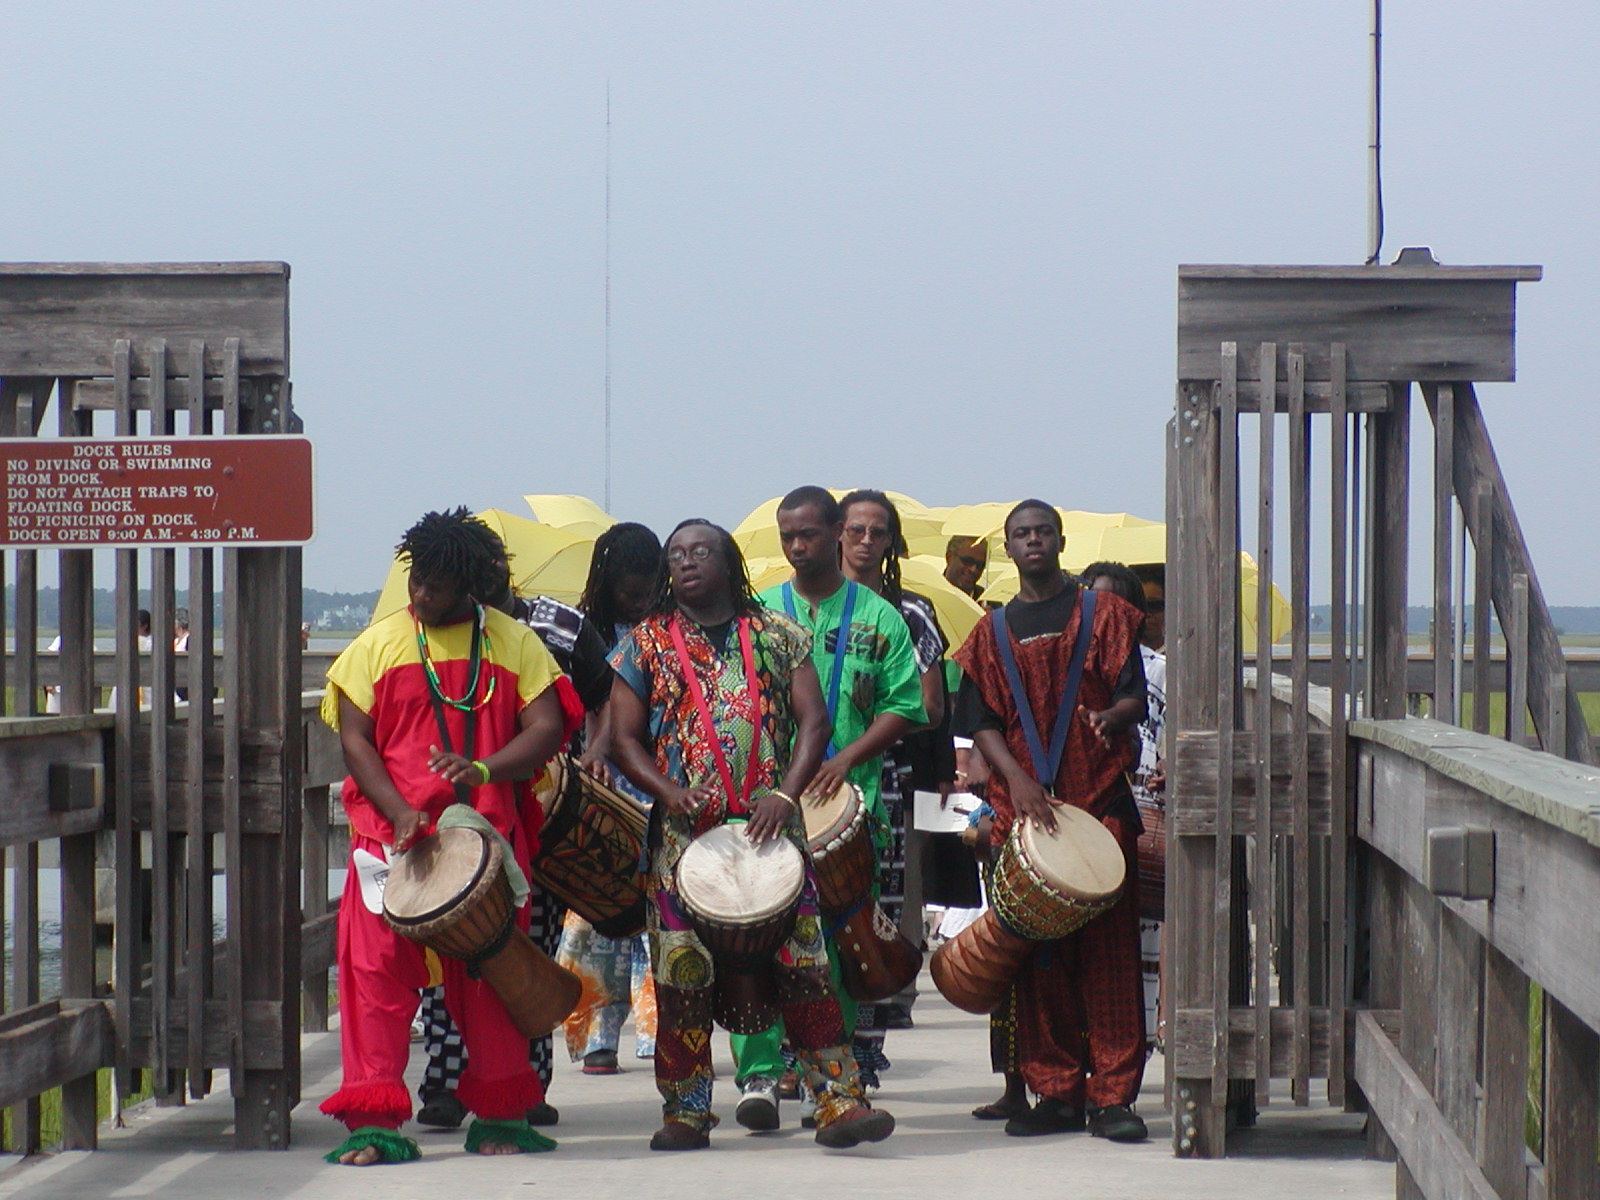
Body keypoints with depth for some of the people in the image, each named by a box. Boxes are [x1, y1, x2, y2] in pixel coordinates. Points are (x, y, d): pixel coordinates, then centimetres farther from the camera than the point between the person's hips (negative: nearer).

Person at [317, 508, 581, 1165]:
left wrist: (484, 770, -20)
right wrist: (400, 811, -13)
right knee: (377, 968, -7)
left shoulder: (513, 643, 6)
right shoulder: (378, 644, 5)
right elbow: (354, 737, 1)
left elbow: (546, 727, -2)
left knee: (489, 970, 7)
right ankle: (373, 1122, -7)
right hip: (393, 836, 0)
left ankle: (500, 1116, 17)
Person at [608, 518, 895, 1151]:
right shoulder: (647, 643, 10)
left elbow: (813, 721, 4)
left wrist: (785, 795, -11)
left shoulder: (777, 636, 10)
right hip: (684, 832, 0)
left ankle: (838, 1100, -7)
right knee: (684, 978, -1)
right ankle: (685, 1112, 7)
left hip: (771, 826, 0)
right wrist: (667, 790, -13)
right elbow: (624, 737, 6)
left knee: (803, 967, -6)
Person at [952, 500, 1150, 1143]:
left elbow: (1134, 697, 3)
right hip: (1022, 803, 2)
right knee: (1037, 955, 1)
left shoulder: (1103, 615, 9)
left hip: (1102, 801, -2)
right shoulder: (993, 632, 15)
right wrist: (1019, 781, -9)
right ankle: (1056, 1092, 6)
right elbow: (982, 723, 8)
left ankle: (1112, 1095, -5)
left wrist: (1111, 716, -20)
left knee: (1108, 949, -6)